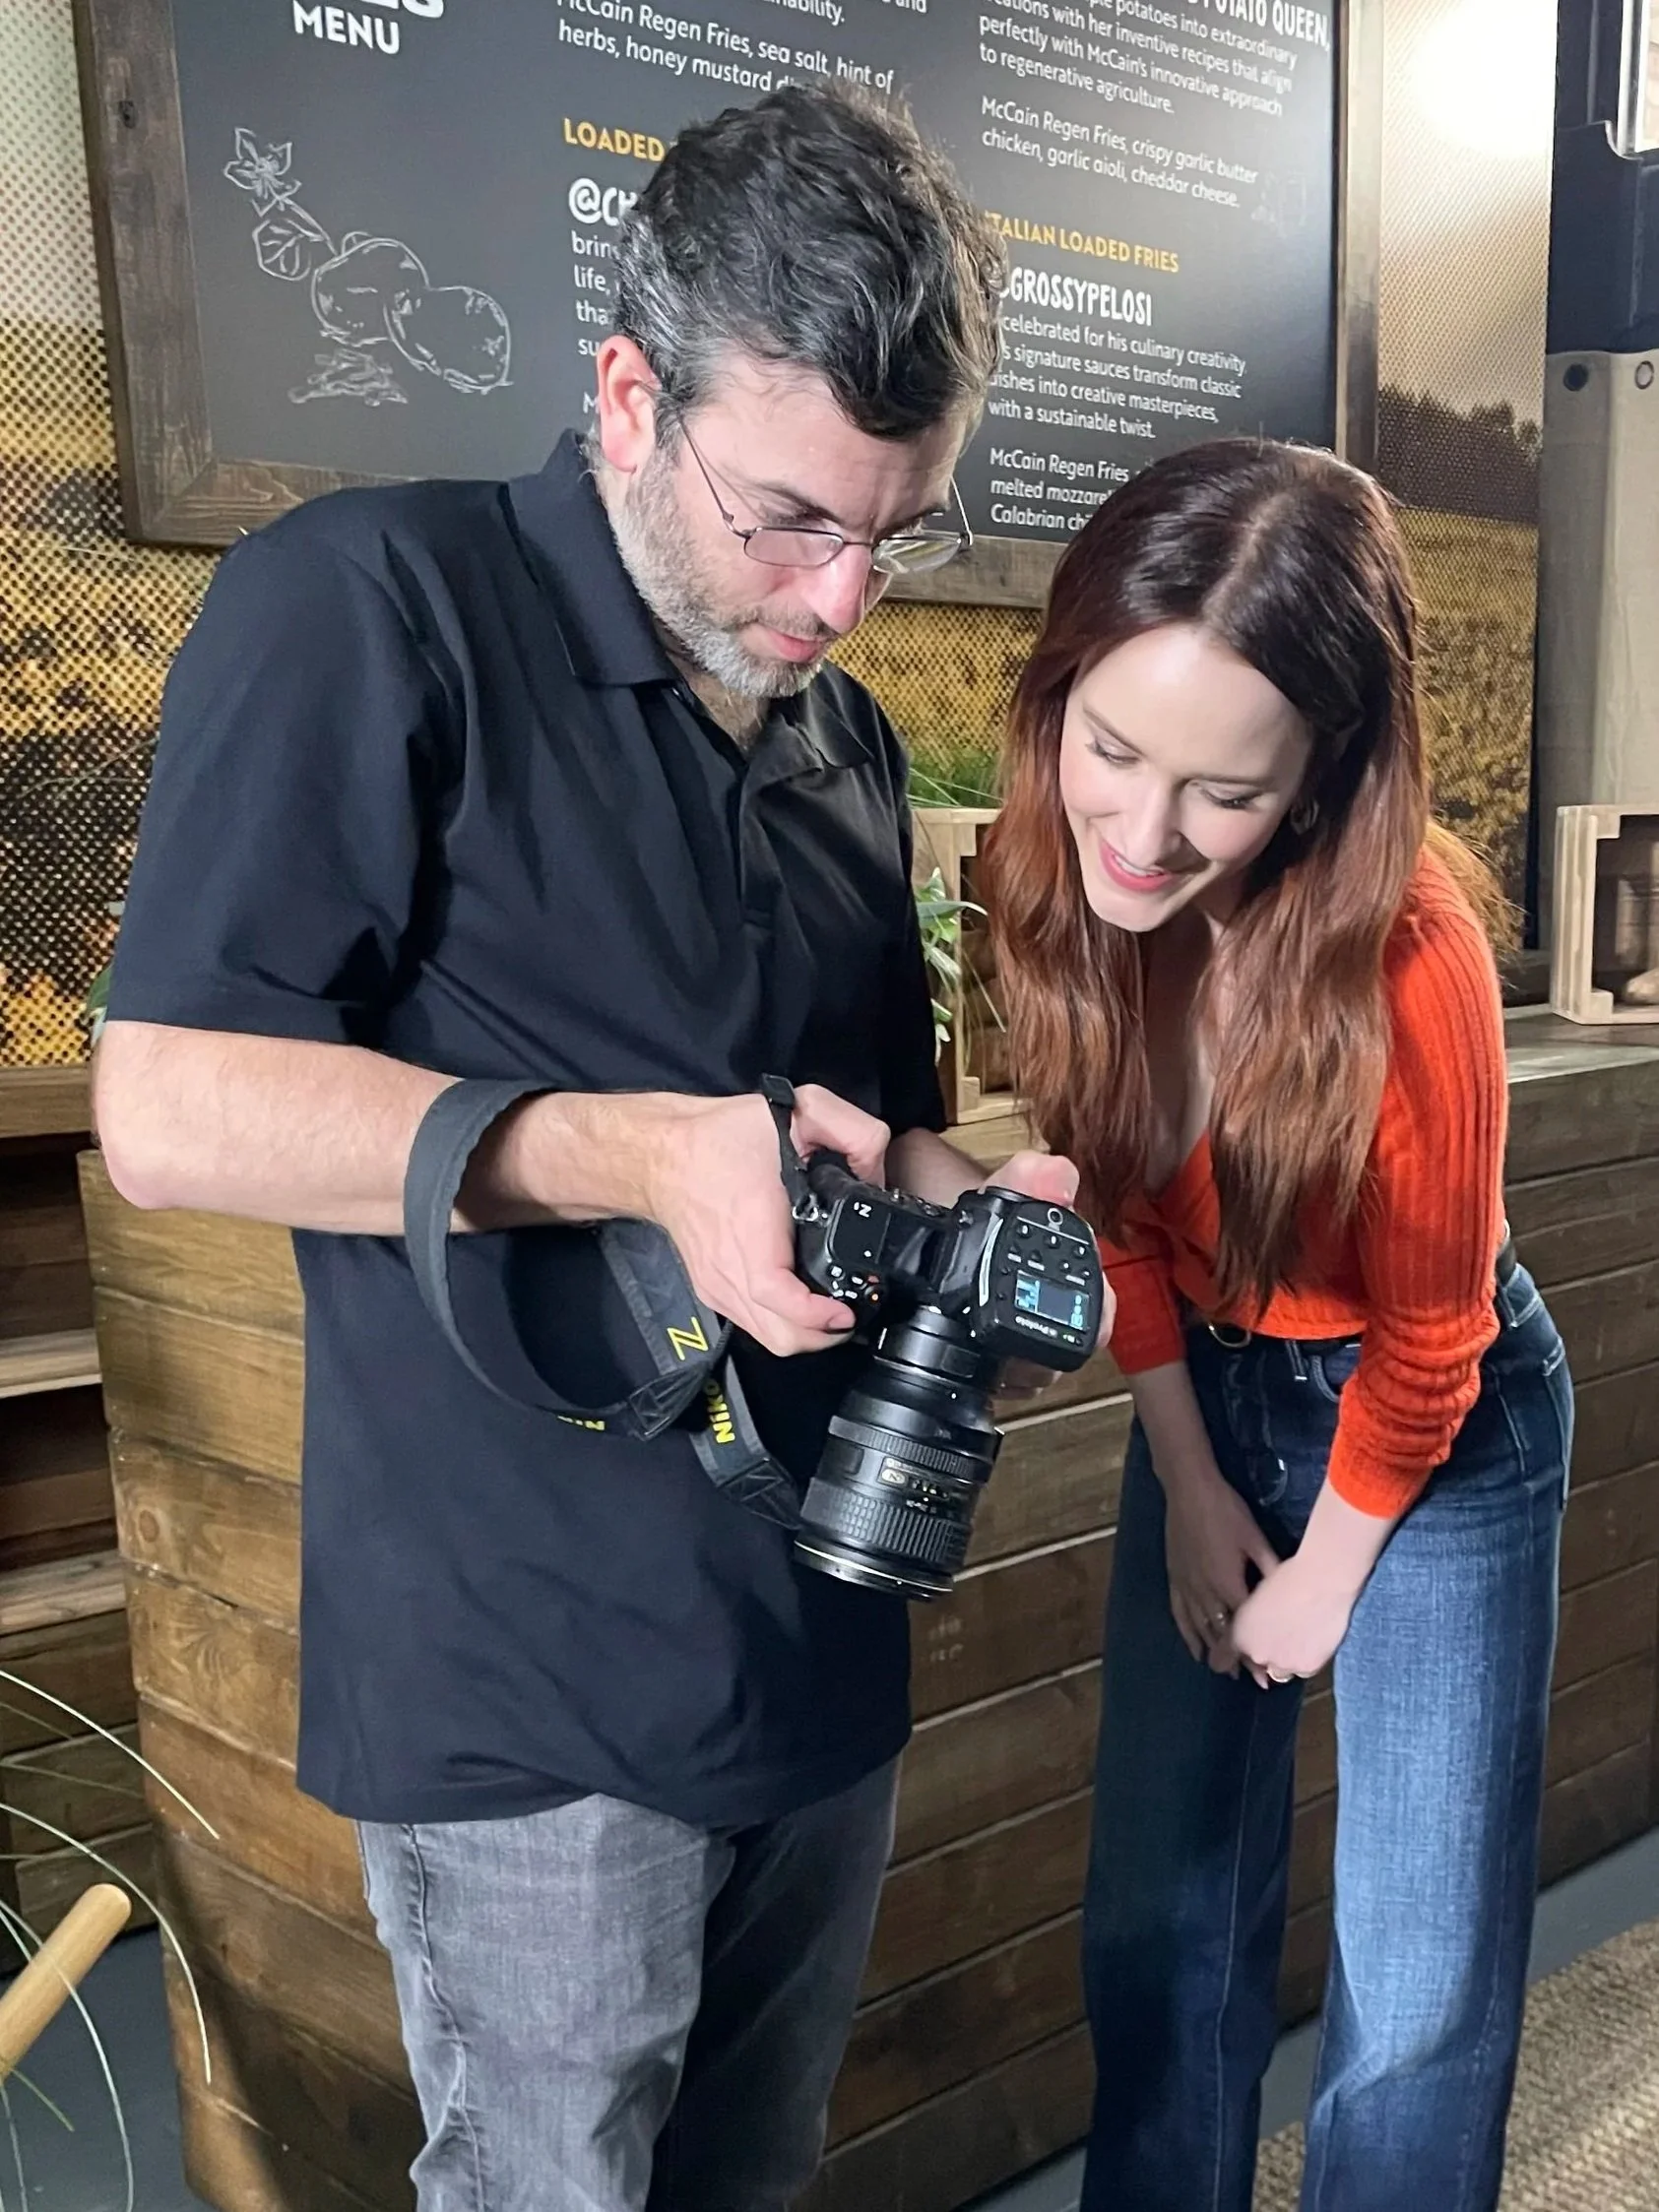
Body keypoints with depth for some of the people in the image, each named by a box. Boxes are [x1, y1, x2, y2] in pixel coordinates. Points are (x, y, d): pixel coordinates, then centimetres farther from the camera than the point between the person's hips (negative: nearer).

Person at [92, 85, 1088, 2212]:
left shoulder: (846, 735, 10)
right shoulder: (375, 605, -12)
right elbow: (166, 1108, -18)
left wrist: (969, 1200, -5)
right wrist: (634, 1153, -27)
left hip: (821, 1648, 7)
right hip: (535, 1691, -6)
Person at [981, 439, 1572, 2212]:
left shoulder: (1405, 951, -32)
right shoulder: (1063, 884, -17)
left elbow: (1428, 1333, -17)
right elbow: (1123, 1208, -2)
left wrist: (1325, 1579, -4)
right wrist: (1188, 1488, 1)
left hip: (1438, 1436, -4)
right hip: (1207, 1401, 4)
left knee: (1417, 1995, 4)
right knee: (1158, 1916, 15)